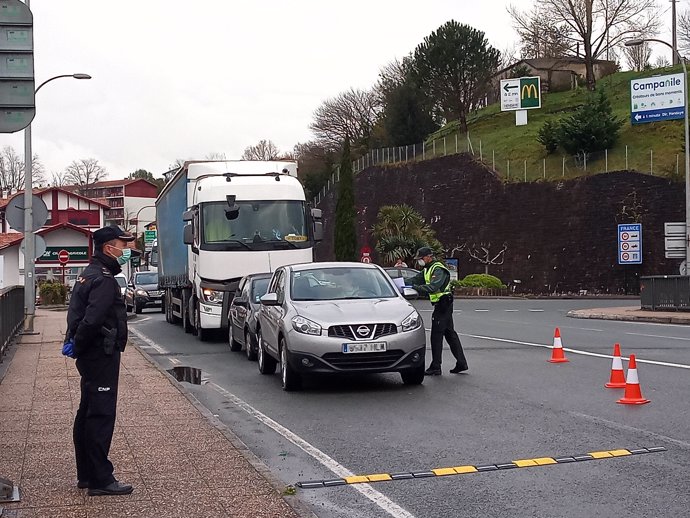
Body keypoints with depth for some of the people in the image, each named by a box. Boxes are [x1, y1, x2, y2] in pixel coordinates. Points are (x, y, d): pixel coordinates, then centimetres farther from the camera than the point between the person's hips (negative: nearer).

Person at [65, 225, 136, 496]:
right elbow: (92, 320, -27)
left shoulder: (88, 275, 15)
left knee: (87, 415, 15)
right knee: (101, 416, -7)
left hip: (90, 355, 11)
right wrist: (78, 346, -14)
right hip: (102, 355, -11)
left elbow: (76, 312, 17)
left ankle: (86, 475, 24)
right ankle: (101, 480, -3)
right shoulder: (104, 279, -18)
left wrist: (74, 342, 8)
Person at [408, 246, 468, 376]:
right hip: (444, 305, 11)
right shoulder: (428, 269, 16)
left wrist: (416, 287, -38)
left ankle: (435, 367, -6)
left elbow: (433, 287, -31)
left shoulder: (438, 269, -17)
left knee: (436, 335, -8)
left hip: (442, 304, -11)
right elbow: (416, 279, 16)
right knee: (450, 333, 12)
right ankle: (461, 363, 15)